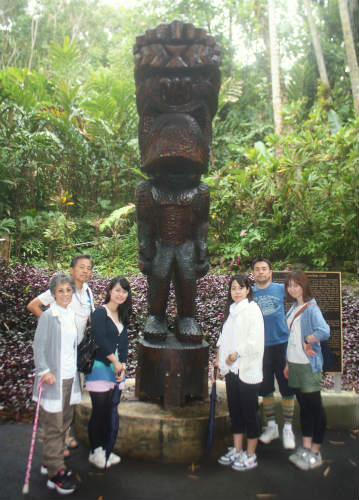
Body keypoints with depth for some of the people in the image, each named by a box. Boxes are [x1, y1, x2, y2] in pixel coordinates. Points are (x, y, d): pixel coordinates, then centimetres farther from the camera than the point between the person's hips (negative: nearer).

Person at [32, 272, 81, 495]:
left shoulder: (71, 315, 8)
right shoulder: (48, 316, -11)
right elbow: (39, 346, -14)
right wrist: (45, 371, -22)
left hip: (70, 376, 7)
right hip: (53, 378, -7)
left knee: (65, 422, 16)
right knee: (54, 426, 0)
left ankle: (51, 463, 31)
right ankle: (56, 473, 11)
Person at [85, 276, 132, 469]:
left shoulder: (121, 316, 13)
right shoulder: (100, 313, -9)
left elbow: (123, 342, 10)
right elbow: (100, 340, -17)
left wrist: (123, 365, -2)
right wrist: (116, 362, -12)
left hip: (116, 367, 7)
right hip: (100, 366, -7)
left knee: (109, 410, 11)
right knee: (99, 410, -1)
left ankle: (104, 449, 24)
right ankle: (95, 452, 14)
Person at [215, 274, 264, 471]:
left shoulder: (252, 309, -10)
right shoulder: (232, 309, 14)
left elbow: (255, 340, -17)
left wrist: (237, 353, -20)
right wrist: (220, 355, 10)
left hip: (247, 370, -7)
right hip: (231, 369, 8)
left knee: (249, 413, 4)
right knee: (235, 412, 16)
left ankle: (250, 455, 16)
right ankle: (237, 450, 29)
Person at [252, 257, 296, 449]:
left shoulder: (281, 289, -1)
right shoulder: (250, 293, 4)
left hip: (282, 344, -2)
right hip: (260, 347, 2)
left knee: (286, 388, 3)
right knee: (265, 388, 11)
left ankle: (288, 428, 18)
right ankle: (271, 426, 27)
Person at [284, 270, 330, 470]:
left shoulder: (311, 308, -15)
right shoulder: (294, 308, 11)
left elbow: (324, 331, -33)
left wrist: (307, 342, -18)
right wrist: (289, 363, 16)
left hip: (309, 365, -8)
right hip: (295, 364, 8)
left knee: (315, 407, 4)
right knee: (304, 406, 15)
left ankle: (315, 453, 15)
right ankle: (306, 448, 25)